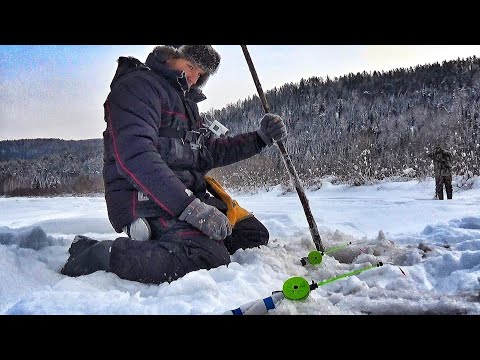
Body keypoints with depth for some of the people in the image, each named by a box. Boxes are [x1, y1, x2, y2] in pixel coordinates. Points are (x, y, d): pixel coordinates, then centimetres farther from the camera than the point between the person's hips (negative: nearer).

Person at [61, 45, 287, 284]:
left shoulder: (186, 102, 25)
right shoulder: (138, 85, -6)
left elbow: (212, 151, 23)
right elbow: (134, 156, -22)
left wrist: (261, 138, 10)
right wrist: (189, 207, -29)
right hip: (144, 197, -10)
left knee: (254, 235, 8)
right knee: (209, 258, -31)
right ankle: (90, 255, -17)